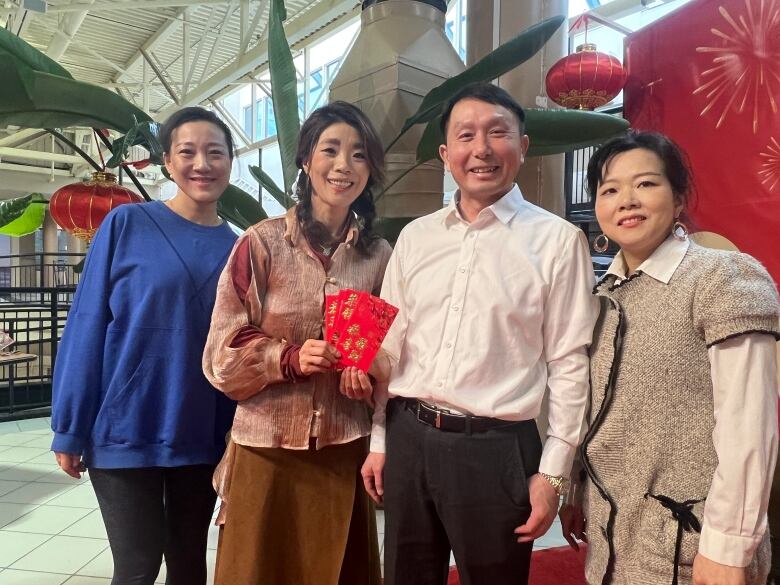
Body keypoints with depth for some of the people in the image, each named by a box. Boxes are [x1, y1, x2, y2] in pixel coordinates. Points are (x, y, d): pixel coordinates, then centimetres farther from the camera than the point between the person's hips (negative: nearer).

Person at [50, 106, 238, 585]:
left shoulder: (237, 248, 3)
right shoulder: (127, 224, -5)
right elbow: (87, 327, -5)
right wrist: (70, 430, -5)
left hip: (203, 437, 3)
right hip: (126, 430, -3)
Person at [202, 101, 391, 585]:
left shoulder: (379, 255, 1)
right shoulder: (262, 244, -7)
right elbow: (223, 353, -6)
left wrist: (370, 372, -9)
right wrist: (290, 358, -21)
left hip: (346, 450, 2)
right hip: (267, 448, -2)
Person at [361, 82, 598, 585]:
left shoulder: (558, 241, -6)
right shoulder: (415, 237, 6)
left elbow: (570, 364, -5)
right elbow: (389, 346, 10)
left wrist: (551, 473, -5)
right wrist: (380, 441, 11)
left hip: (497, 448, -3)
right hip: (407, 439, 4)